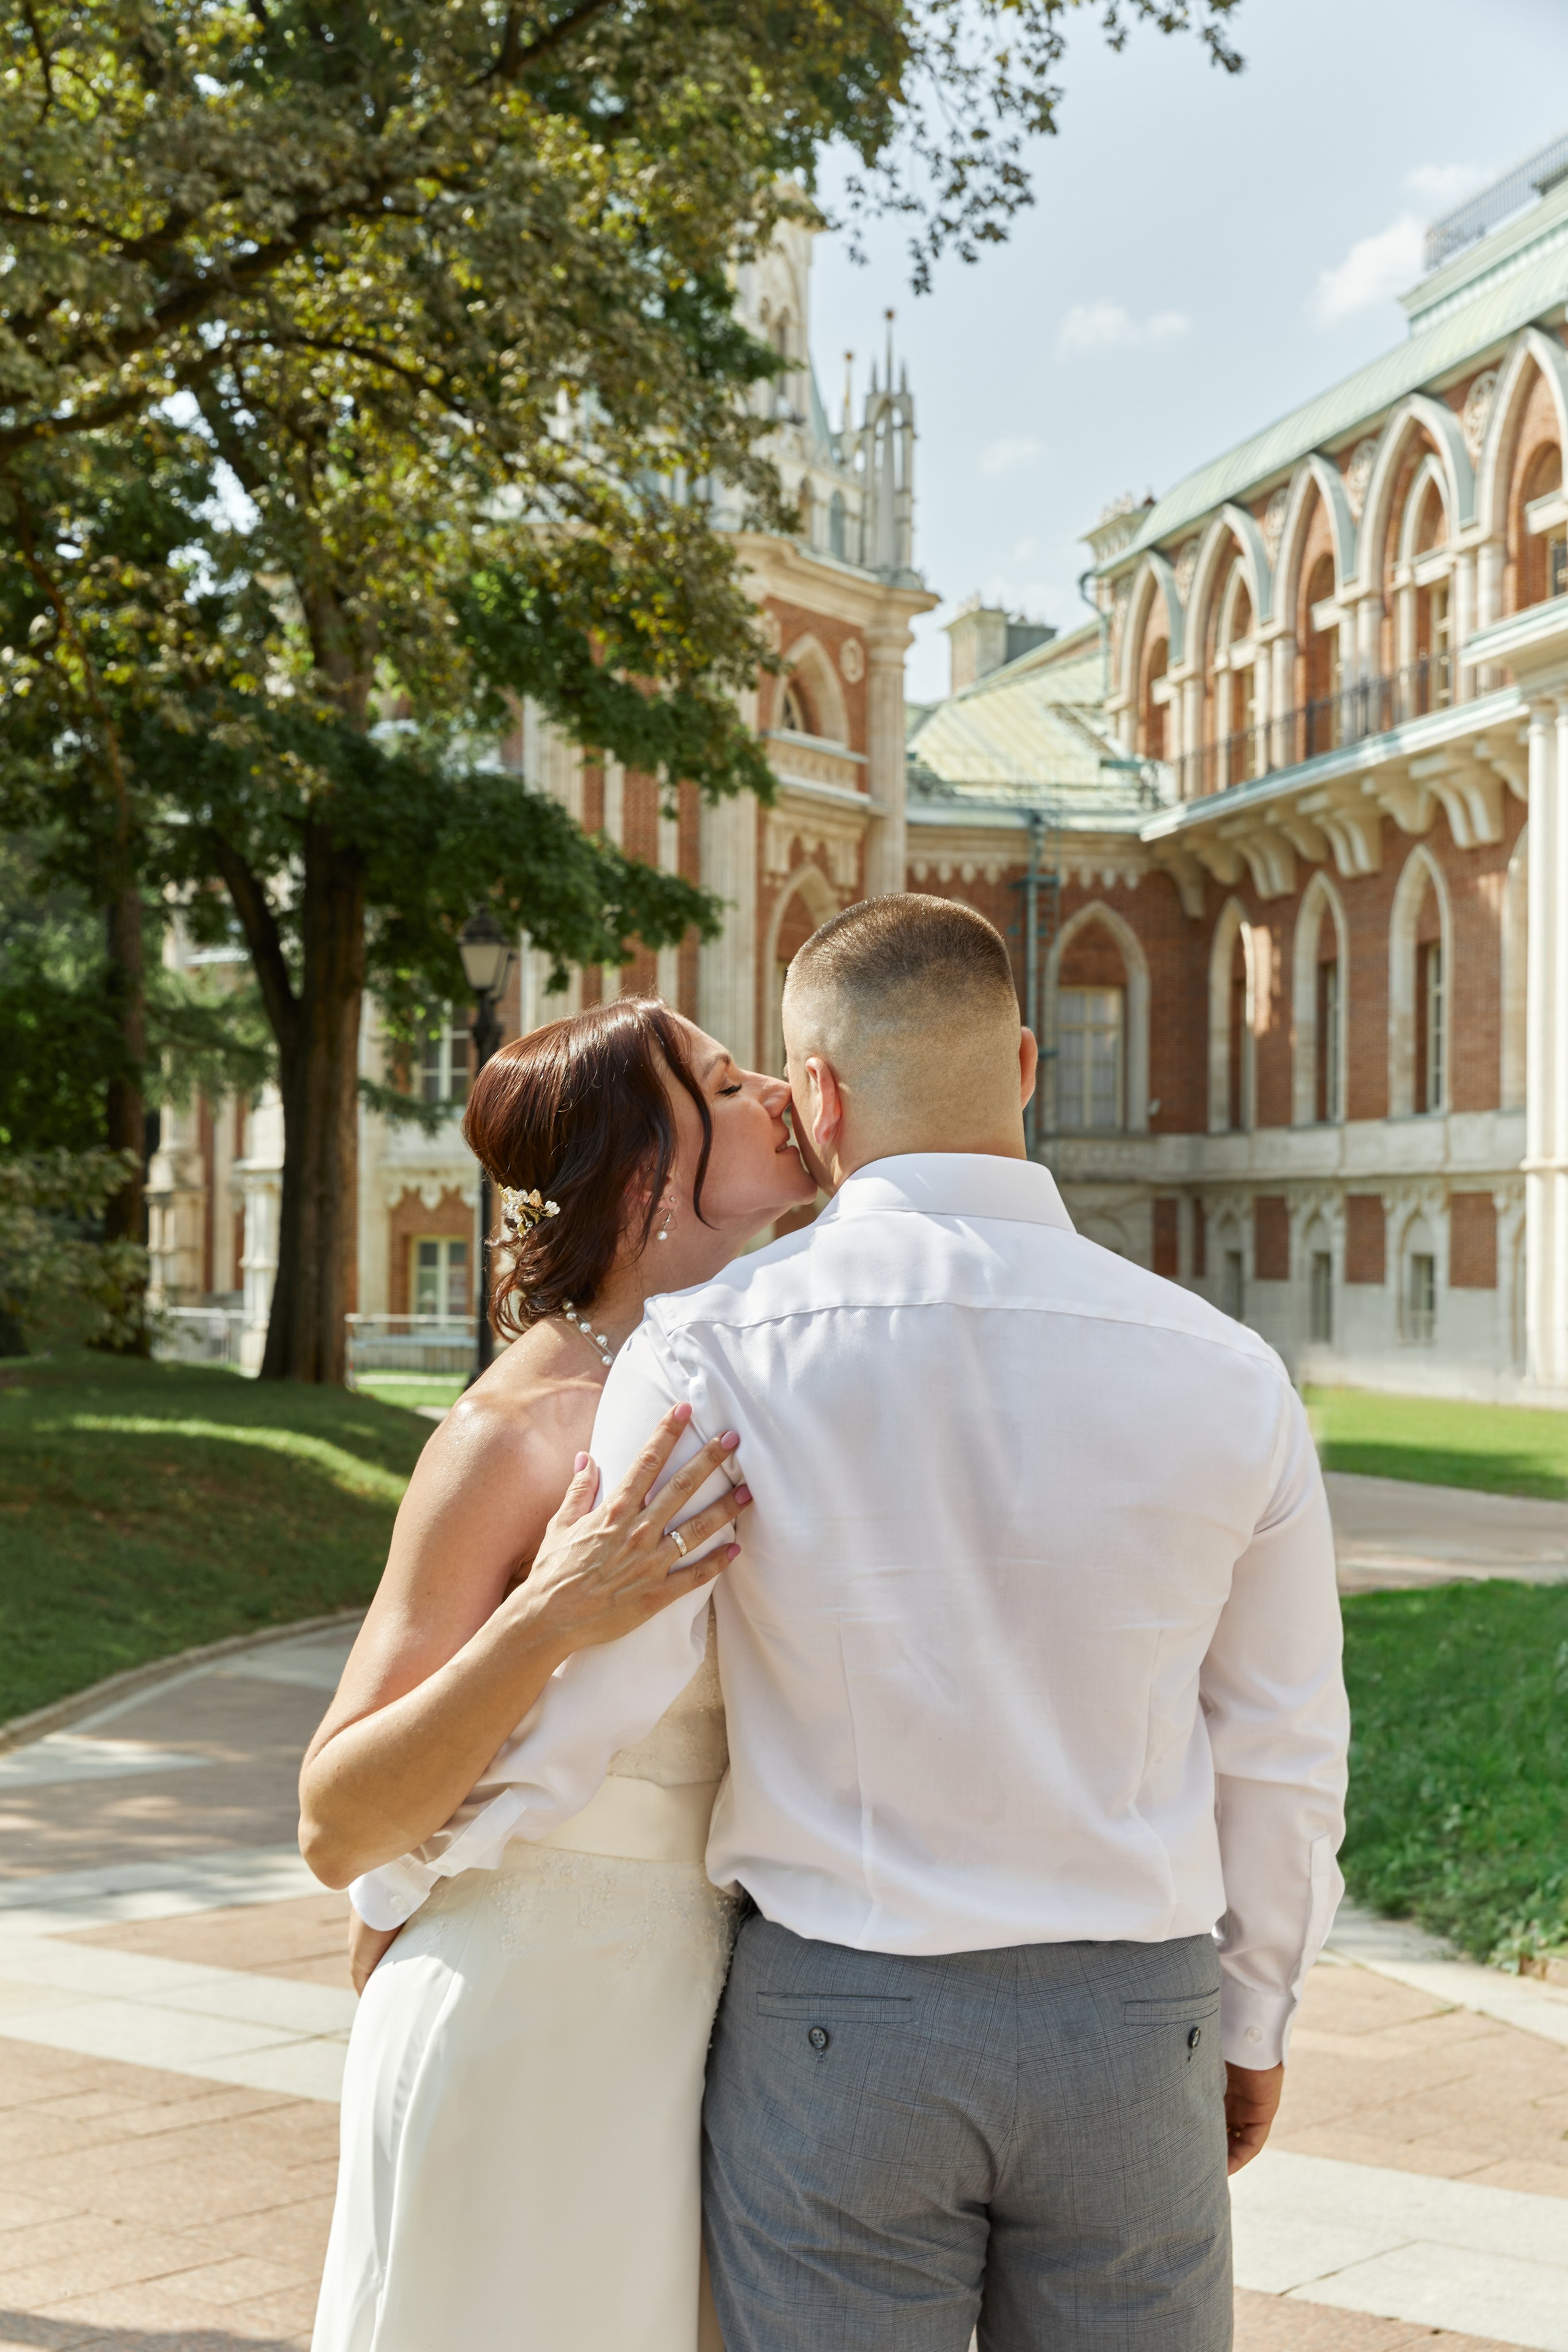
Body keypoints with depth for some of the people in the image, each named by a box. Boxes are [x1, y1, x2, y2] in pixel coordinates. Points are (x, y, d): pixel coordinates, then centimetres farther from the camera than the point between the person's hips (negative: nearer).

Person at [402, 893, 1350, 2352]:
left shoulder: (718, 1352, -15)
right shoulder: (1224, 1374, -6)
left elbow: (566, 1713, -14)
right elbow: (1280, 1758, 3)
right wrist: (1254, 2018, 18)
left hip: (837, 2026, -2)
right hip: (1130, 2032, 2)